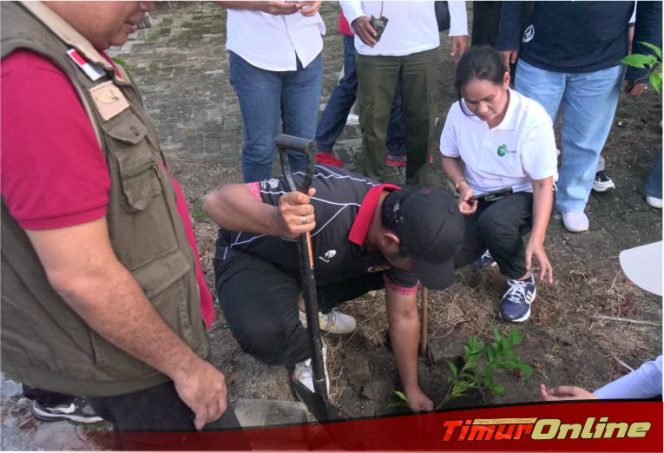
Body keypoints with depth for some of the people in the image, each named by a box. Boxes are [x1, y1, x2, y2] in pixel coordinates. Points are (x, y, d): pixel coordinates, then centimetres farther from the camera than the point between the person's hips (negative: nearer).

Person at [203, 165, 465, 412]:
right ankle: (305, 353, 1)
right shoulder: (326, 201, -42)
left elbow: (404, 318, -4)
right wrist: (275, 221, -61)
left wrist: (412, 389, 4)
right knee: (263, 332, -35)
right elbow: (216, 201, -40)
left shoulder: (405, 230, -18)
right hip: (251, 257, -5)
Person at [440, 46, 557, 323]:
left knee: (493, 221, -38)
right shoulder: (458, 112, -16)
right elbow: (449, 157, 4)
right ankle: (489, 243, 16)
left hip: (523, 195, -3)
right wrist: (462, 185, -18)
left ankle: (521, 280, -7)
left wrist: (536, 240, -30)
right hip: (479, 197, 4)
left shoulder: (533, 118, -26)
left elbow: (543, 185, -20)